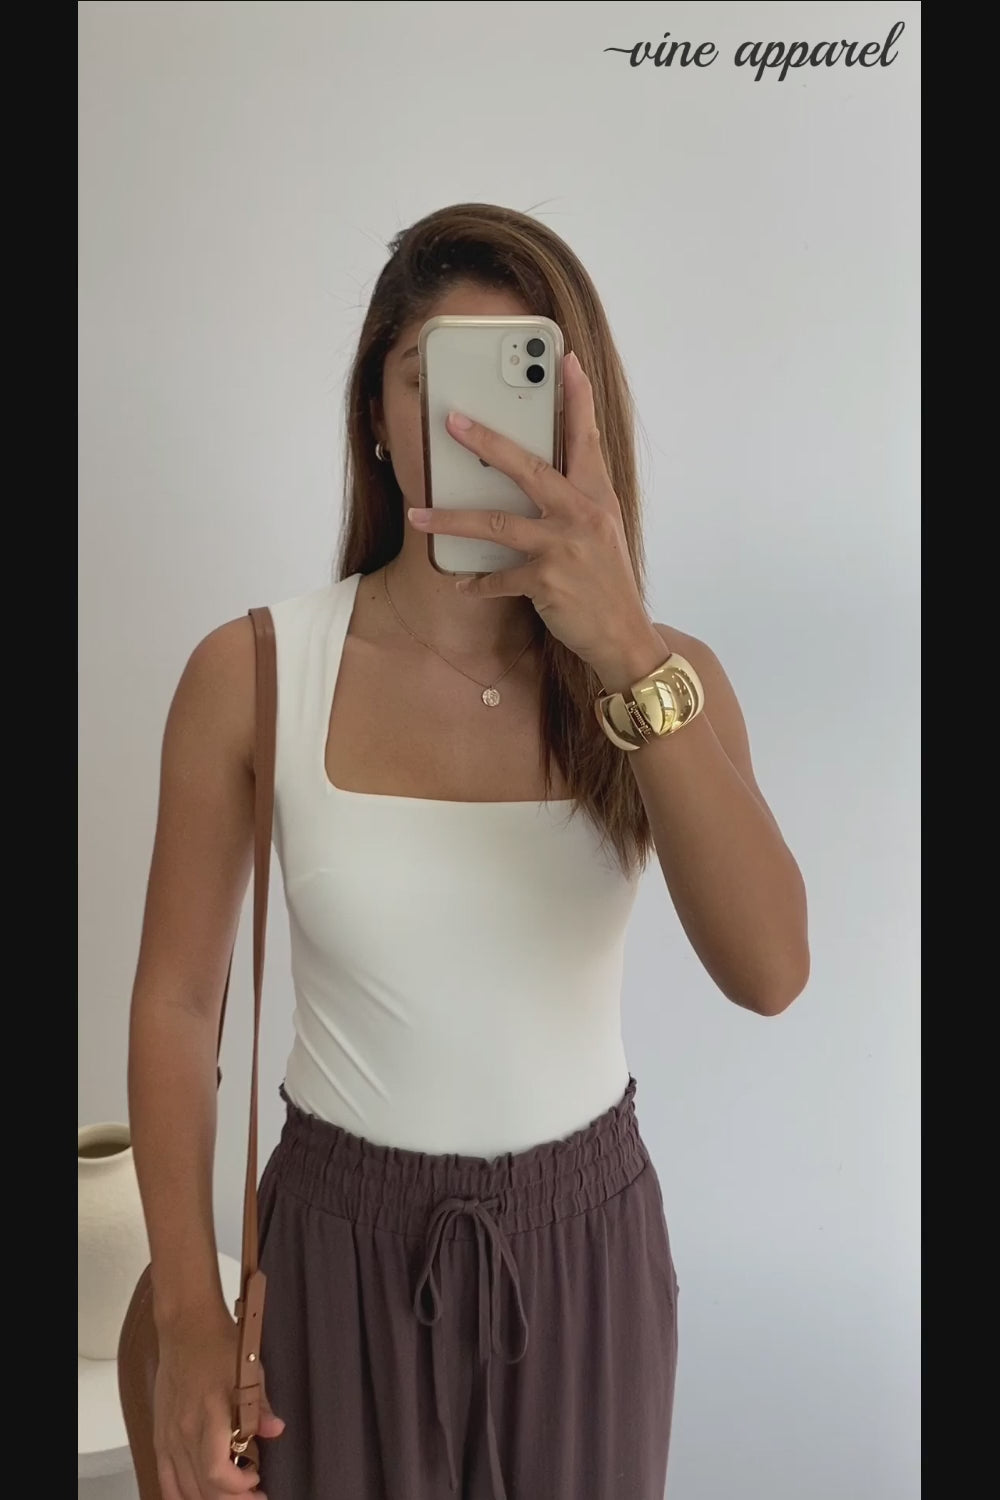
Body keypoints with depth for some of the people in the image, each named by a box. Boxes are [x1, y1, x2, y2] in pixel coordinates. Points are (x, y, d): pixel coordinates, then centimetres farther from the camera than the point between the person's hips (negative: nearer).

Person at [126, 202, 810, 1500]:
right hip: (348, 1242, -1)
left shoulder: (665, 674, -9)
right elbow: (176, 1005, -6)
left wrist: (625, 652, -34)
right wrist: (191, 1319, -8)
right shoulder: (251, 673, -13)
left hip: (585, 1242, 2)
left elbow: (769, 971, -25)